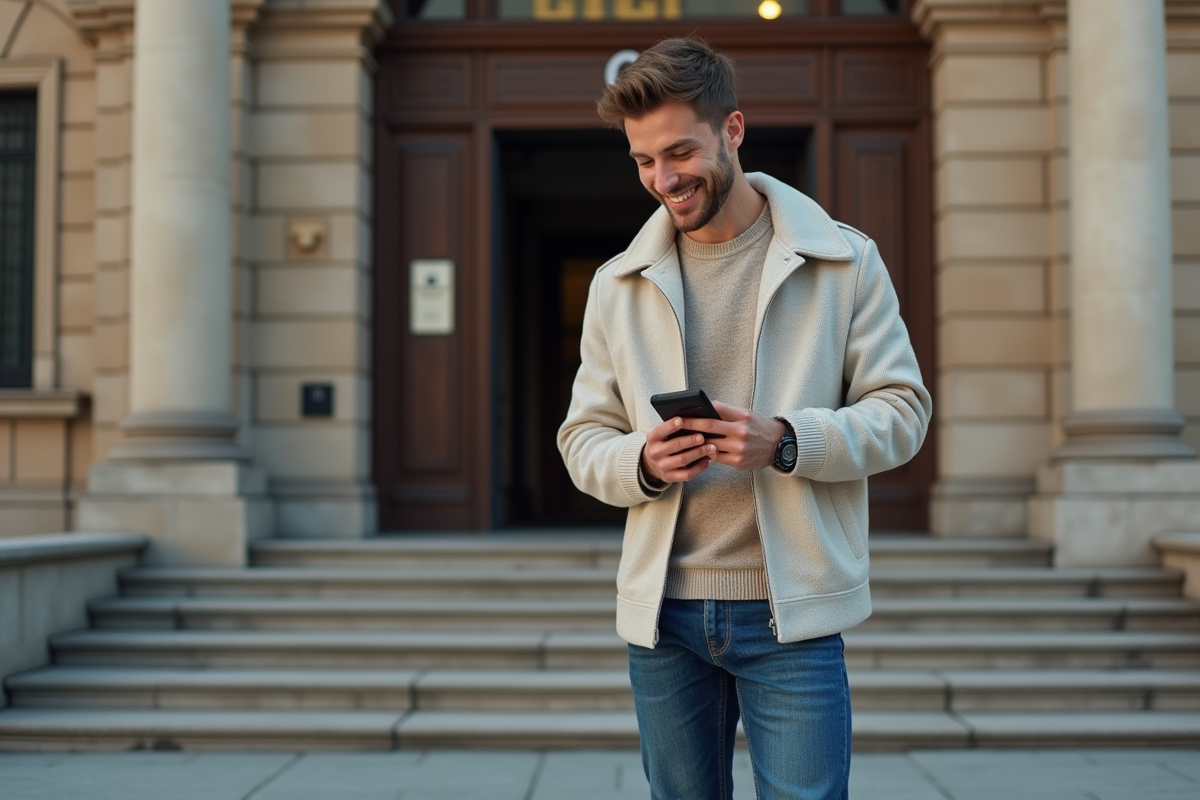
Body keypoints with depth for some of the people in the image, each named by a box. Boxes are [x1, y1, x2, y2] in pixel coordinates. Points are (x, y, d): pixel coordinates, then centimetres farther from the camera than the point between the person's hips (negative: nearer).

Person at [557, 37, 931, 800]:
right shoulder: (618, 283, 7)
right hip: (662, 613, 3)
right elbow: (583, 437, 9)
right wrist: (641, 462, -14)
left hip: (792, 612, -3)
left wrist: (785, 442, -19)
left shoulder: (844, 260, 0)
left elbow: (903, 410, -1)